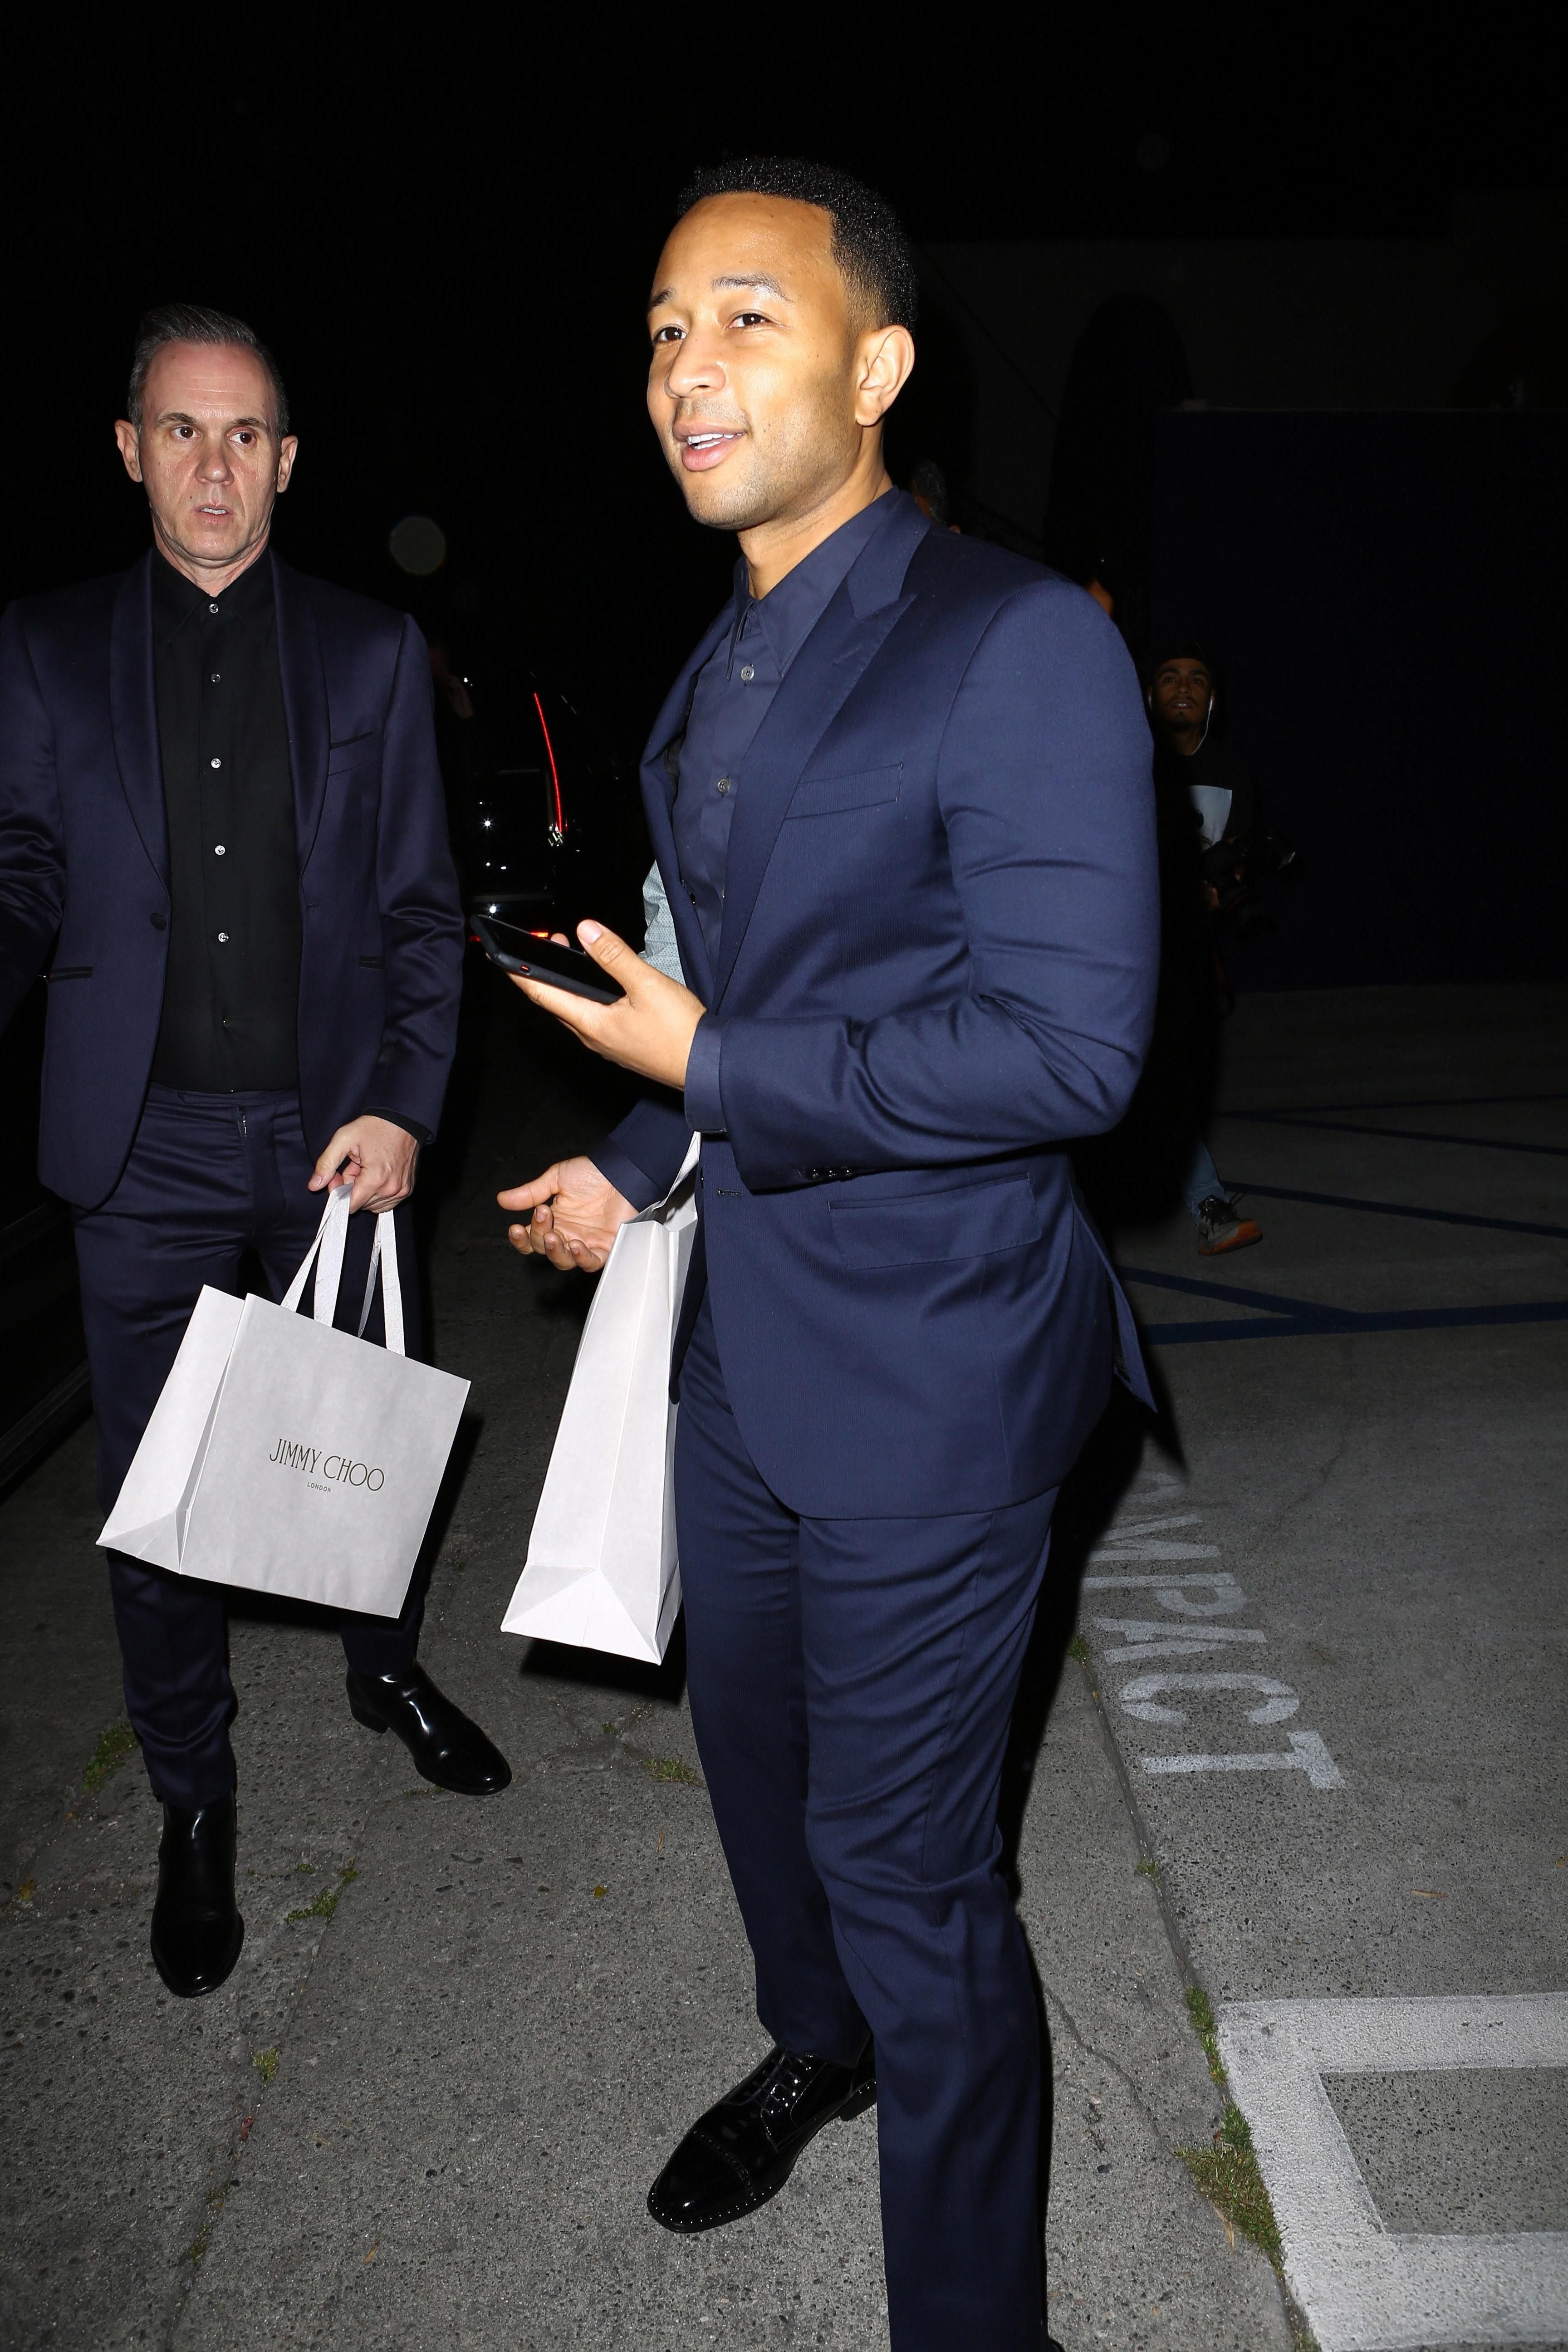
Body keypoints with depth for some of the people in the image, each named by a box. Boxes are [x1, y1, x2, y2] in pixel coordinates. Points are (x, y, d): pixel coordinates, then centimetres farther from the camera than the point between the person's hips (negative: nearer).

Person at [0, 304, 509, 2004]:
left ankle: (387, 1670, 45)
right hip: (145, 1148, 0)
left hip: (333, 1130, 1)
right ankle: (192, 1801, 29)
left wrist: (403, 1104, -9)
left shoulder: (371, 655, 4)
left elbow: (421, 910, 2)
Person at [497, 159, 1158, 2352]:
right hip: (739, 1337, 9)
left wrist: (711, 1069, -19)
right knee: (753, 1745, 26)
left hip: (921, 1368, -8)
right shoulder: (723, 663, 10)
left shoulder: (1022, 645, -18)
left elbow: (1067, 1045, -24)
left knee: (905, 1870, 4)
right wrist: (630, 1164, 14)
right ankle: (820, 2043, 57)